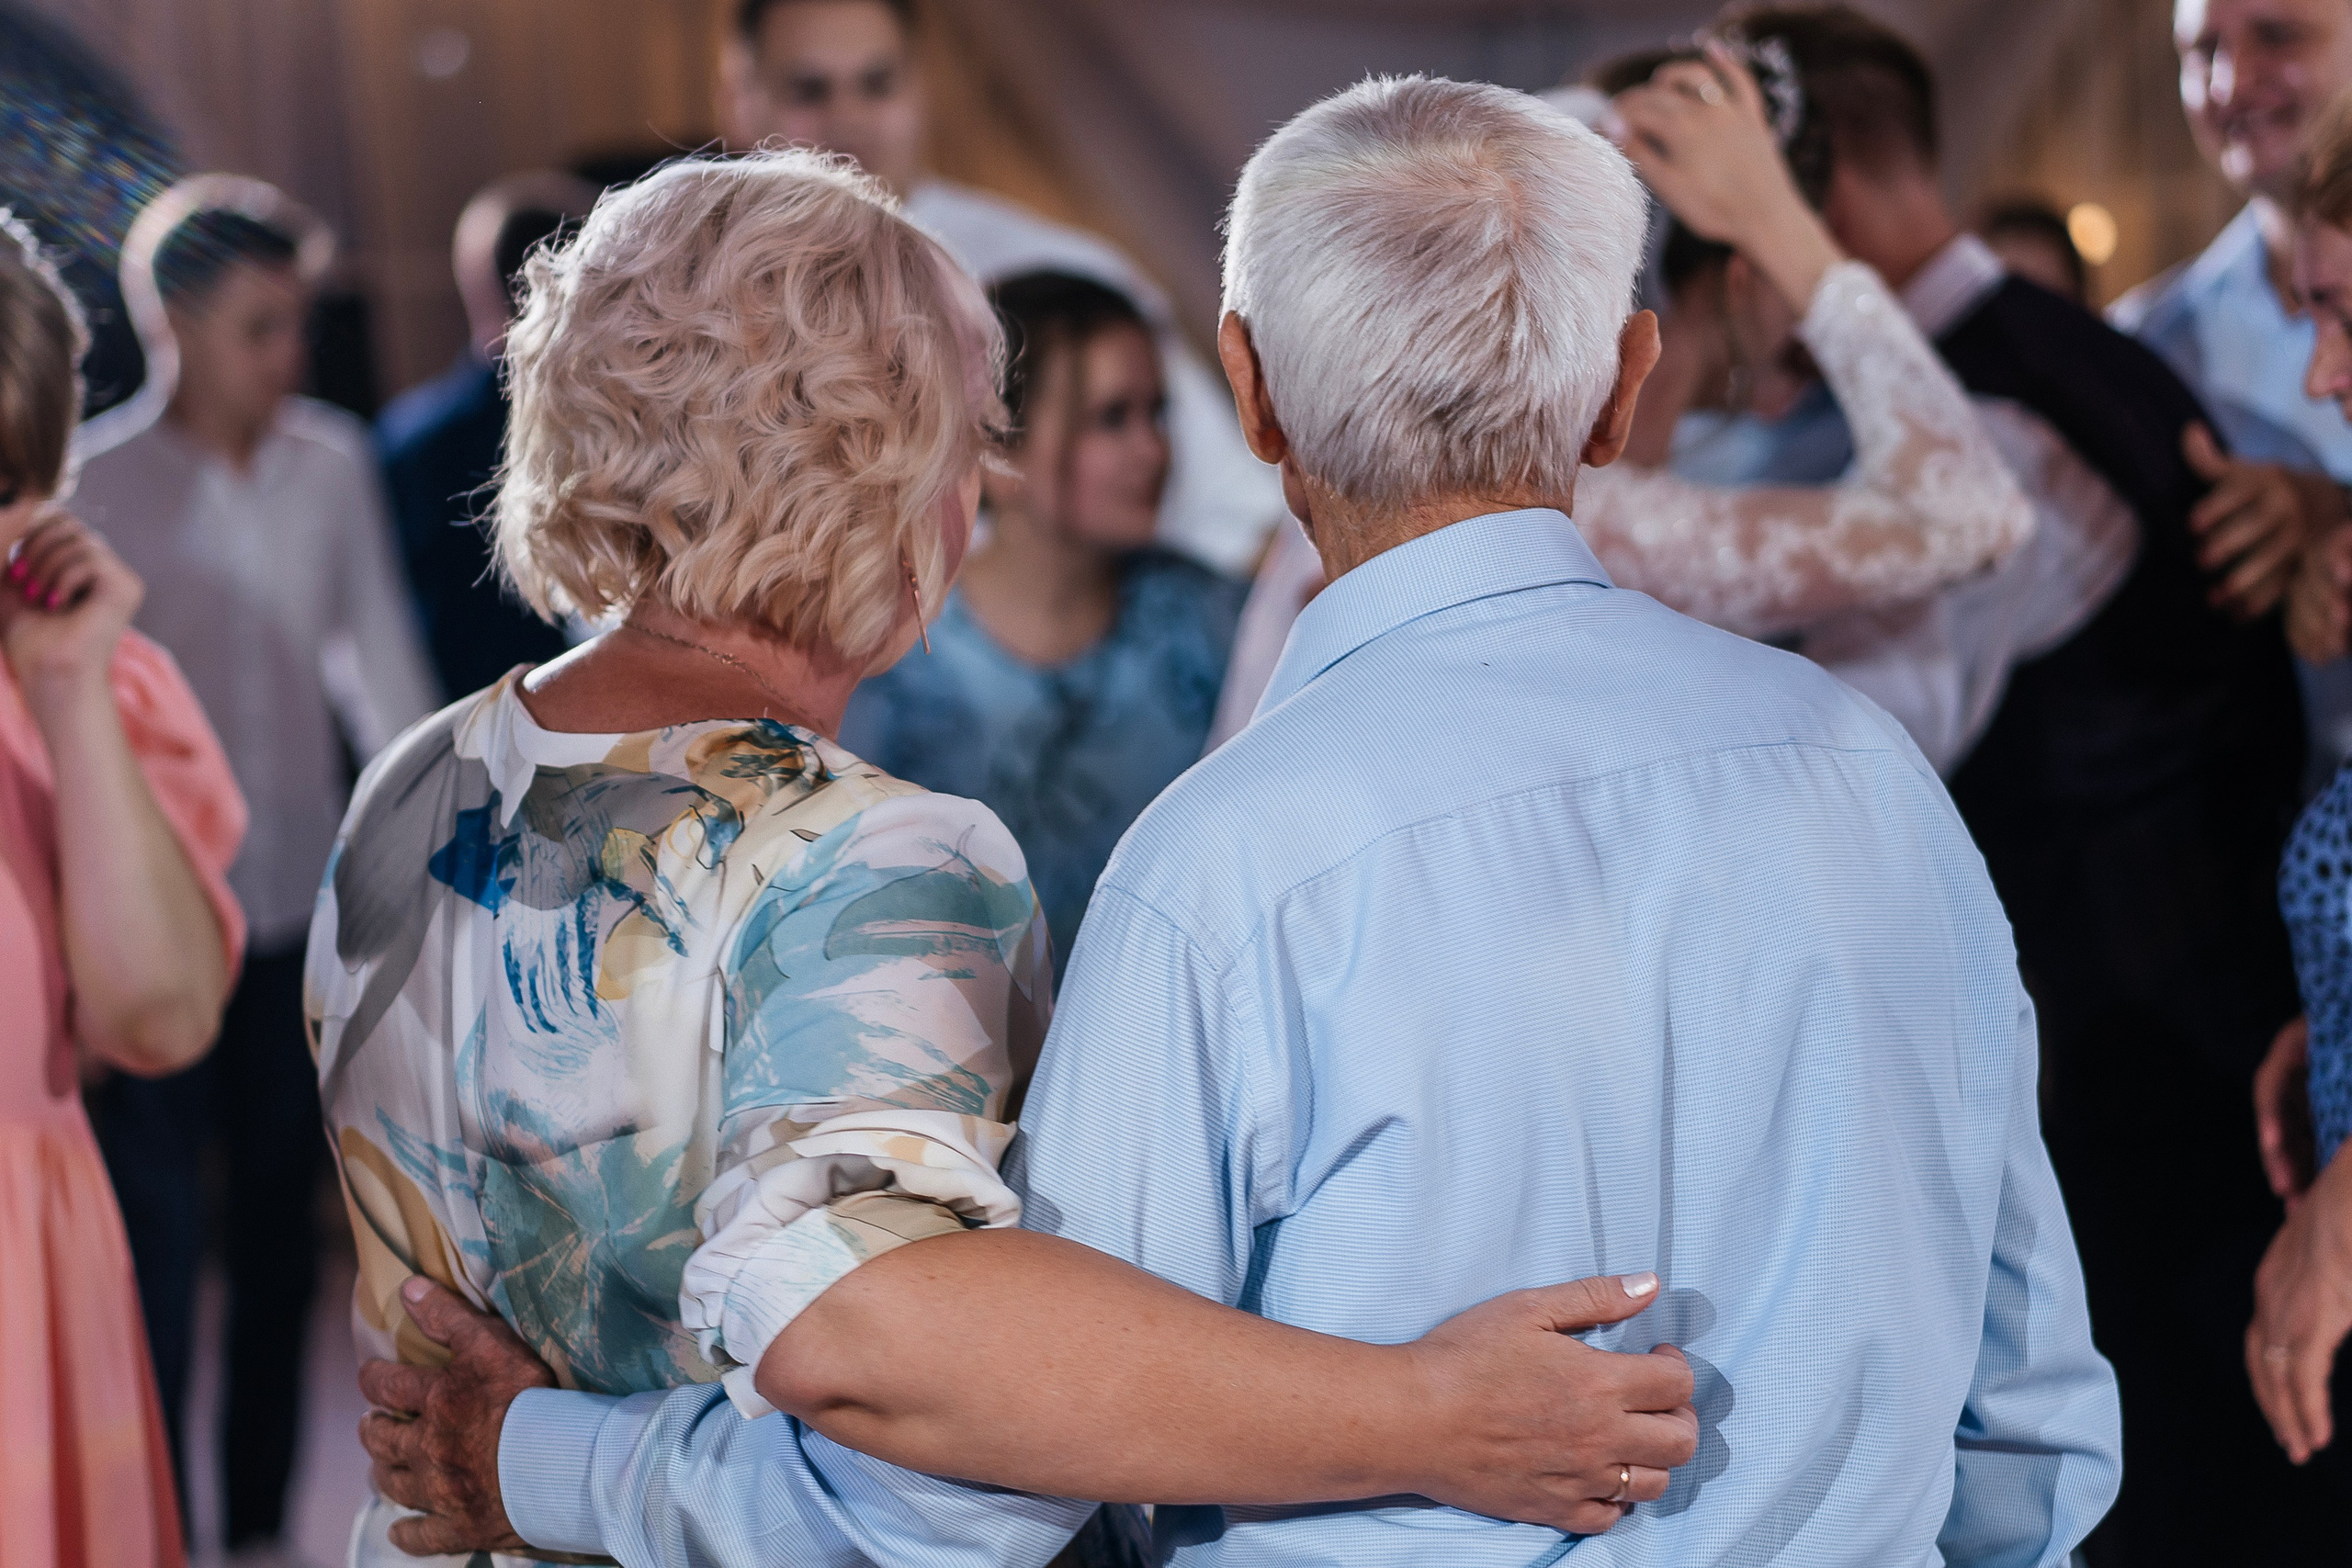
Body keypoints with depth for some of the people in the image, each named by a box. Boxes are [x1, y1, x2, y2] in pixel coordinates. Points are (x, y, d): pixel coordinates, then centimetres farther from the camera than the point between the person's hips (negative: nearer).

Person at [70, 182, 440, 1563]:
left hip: (303, 916, 4)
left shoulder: (334, 464, -1)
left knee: (282, 1235, 13)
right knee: (156, 1241, -2)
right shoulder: (102, 489, -11)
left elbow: (384, 668, 8)